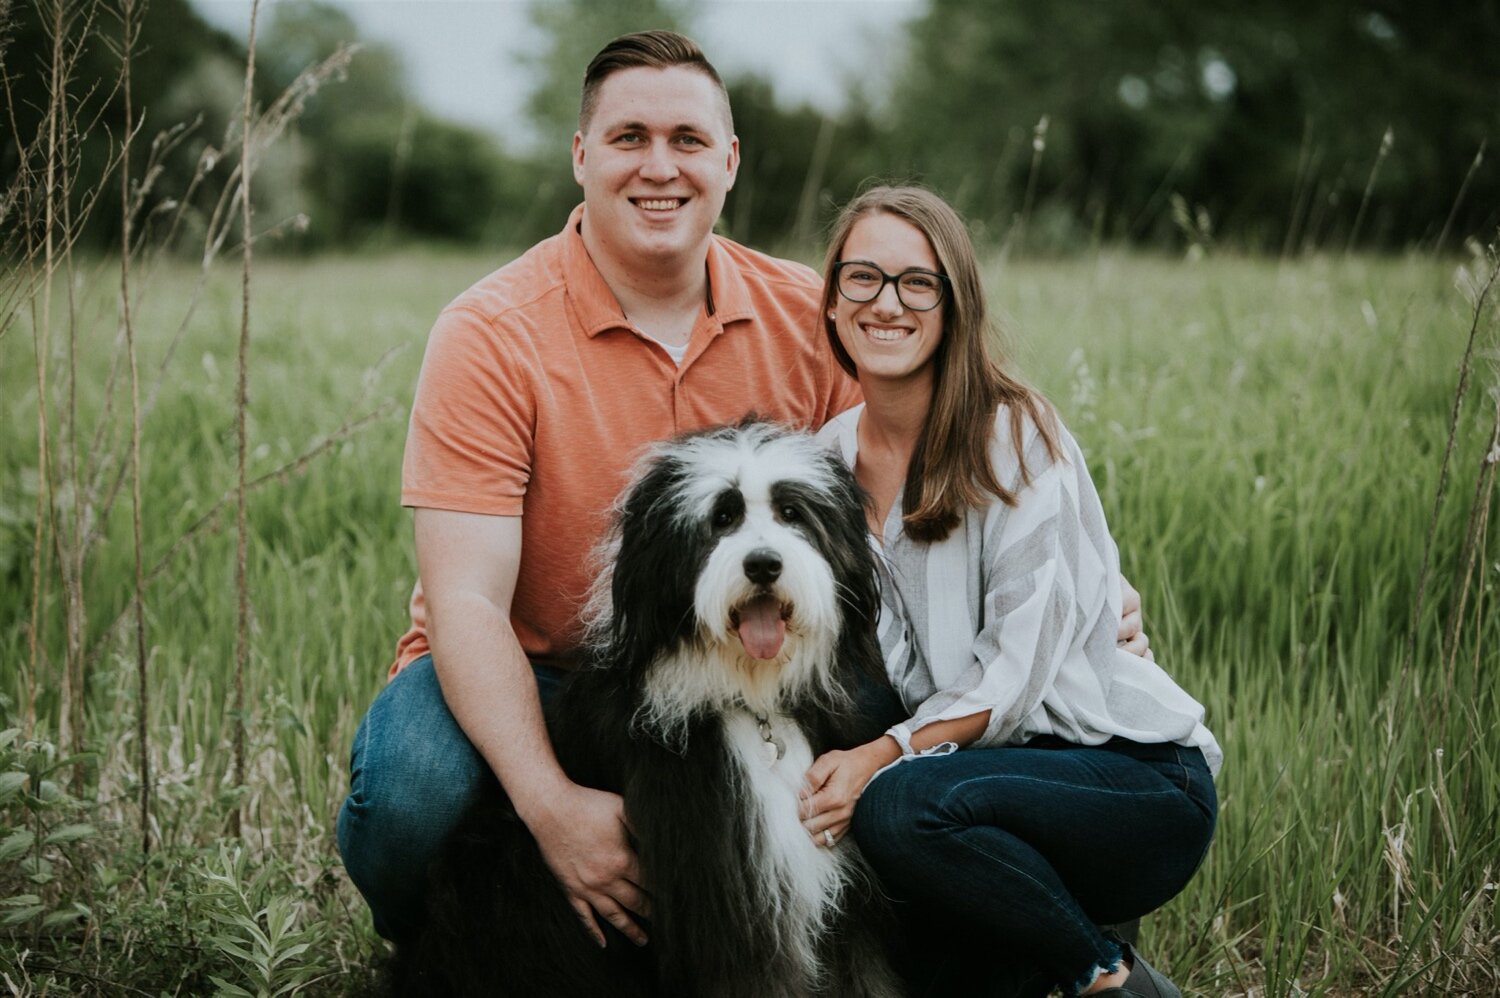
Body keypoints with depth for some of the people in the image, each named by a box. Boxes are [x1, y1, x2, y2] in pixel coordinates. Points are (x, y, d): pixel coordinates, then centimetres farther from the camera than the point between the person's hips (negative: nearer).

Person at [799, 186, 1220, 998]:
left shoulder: (1015, 438, -11)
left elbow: (1014, 671, -16)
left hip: (1138, 778, -4)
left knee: (899, 807, -32)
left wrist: (883, 757, -29)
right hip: (981, 769, 4)